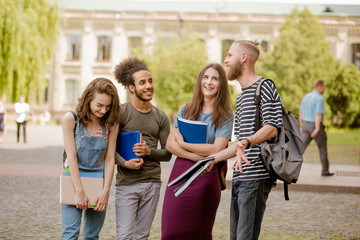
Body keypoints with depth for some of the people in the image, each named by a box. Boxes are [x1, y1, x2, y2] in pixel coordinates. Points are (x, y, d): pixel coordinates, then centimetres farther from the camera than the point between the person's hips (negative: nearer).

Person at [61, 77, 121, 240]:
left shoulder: (111, 123, -2)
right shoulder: (71, 119, -10)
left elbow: (110, 158, -2)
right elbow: (71, 156, -12)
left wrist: (106, 191, -10)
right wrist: (80, 192, -15)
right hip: (74, 179, -2)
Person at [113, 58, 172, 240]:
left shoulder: (161, 117, 8)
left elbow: (167, 154, 8)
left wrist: (149, 152, -11)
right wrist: (124, 163, -18)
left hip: (152, 182, 3)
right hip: (126, 182, -3)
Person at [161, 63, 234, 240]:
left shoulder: (225, 116, -1)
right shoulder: (186, 110, 10)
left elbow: (216, 150, -12)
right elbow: (169, 144, 3)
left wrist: (183, 144, -5)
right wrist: (196, 156, -12)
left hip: (205, 178, -3)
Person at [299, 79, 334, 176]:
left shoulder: (306, 97, 10)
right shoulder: (320, 99, -15)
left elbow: (300, 113, 15)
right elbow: (318, 114, -25)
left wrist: (301, 126, 24)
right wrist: (317, 129, -33)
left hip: (306, 125, 6)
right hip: (315, 126, -6)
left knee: (301, 147, -2)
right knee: (322, 148, 11)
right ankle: (325, 171, 20)